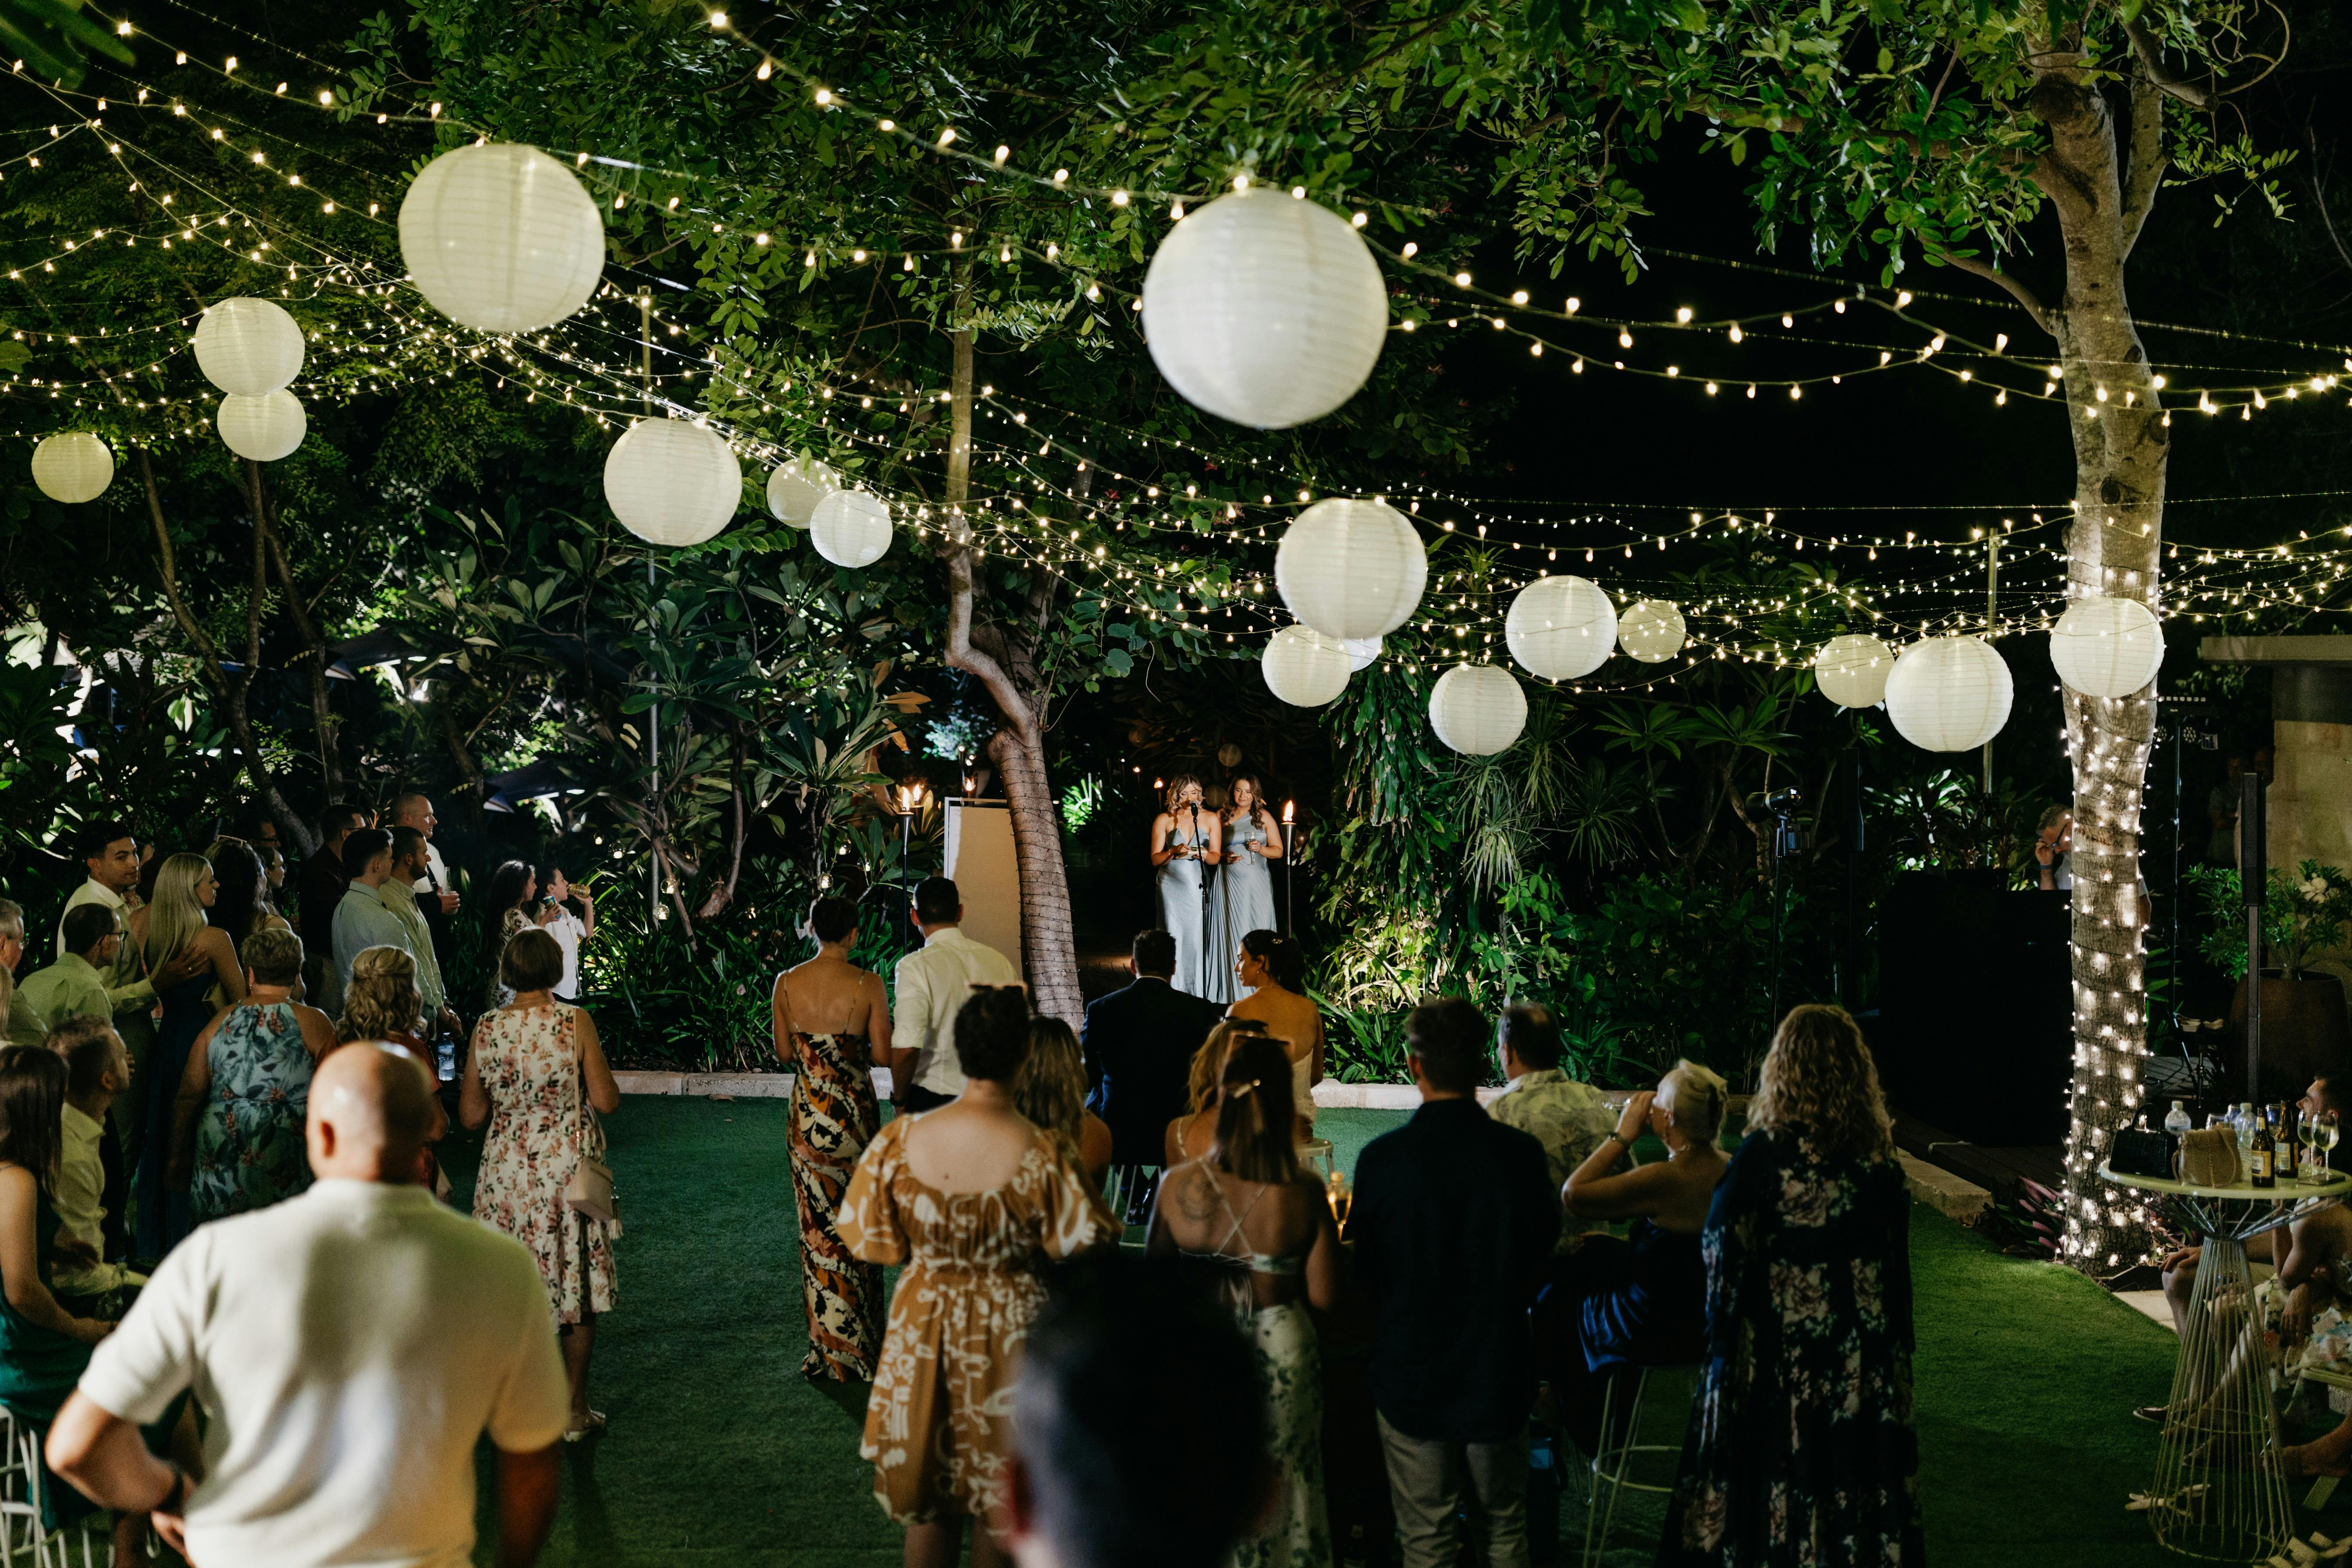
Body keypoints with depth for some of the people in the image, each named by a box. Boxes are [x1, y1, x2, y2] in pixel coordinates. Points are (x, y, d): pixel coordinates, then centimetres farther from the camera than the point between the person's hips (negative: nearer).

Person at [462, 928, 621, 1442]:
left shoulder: (487, 1029, -4)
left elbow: (471, 1114, 0)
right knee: (575, 1285, 9)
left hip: (506, 1171, 2)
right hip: (568, 1170, -2)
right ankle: (574, 1411, 15)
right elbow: (607, 1101, -10)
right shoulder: (575, 1023, -11)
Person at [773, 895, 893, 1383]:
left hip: (808, 1115, 2)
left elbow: (784, 1053, 2)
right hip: (856, 1113, -1)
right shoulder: (868, 985, -12)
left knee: (819, 1230, 9)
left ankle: (829, 1351, 12)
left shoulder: (788, 983, -5)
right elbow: (884, 1056, -9)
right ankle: (859, 1347, 21)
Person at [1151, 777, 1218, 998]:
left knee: (1199, 938, -6)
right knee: (1175, 938, -6)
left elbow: (1216, 857, 8)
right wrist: (1173, 852, -15)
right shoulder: (1164, 820, 6)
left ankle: (1200, 994, -2)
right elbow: (1155, 859, 3)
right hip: (1172, 886, -1)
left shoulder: (1210, 818, 9)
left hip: (1198, 886, 1)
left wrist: (1205, 855, -14)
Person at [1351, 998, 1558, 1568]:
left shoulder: (1382, 1159, -16)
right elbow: (1538, 1265, 2)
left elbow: (1367, 1275, -3)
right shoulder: (1521, 1154, -12)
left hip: (1412, 1375, -1)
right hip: (1499, 1372, 1)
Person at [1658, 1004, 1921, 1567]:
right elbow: (1896, 1267, 6)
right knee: (1852, 1475, 11)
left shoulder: (1766, 1152, -14)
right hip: (1864, 1367, 4)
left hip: (1779, 1357, -4)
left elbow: (1721, 1249, -11)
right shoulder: (1878, 1157, 0)